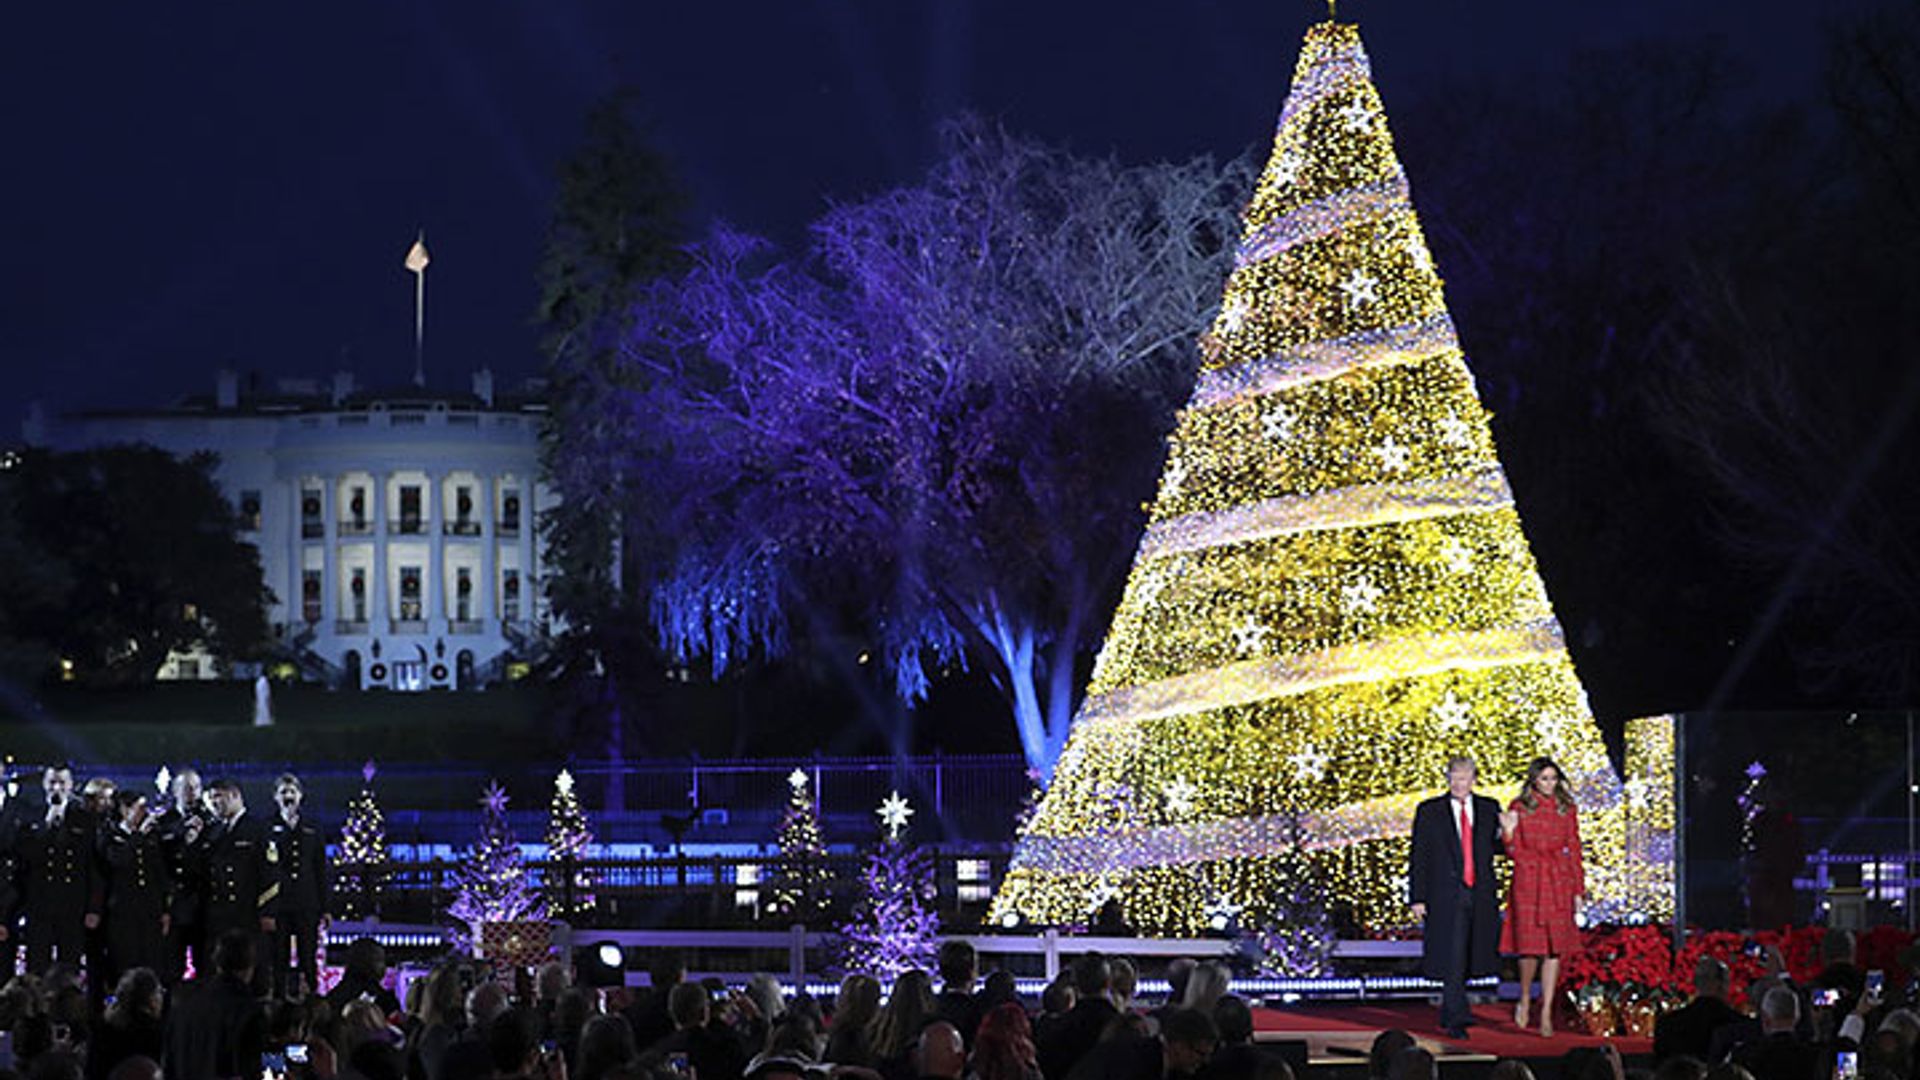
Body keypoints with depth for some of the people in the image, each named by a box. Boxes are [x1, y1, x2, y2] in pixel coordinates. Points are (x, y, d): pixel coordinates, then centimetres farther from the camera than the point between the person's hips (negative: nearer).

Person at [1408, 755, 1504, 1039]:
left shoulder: (1489, 809, 10)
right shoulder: (1429, 812, 3)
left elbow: (1498, 848, 12)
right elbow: (1419, 858, 2)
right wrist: (1417, 898, -5)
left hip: (1480, 897, 3)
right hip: (1446, 897, -3)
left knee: (1468, 960, 9)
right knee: (1453, 959, -11)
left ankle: (1448, 1015, 23)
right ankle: (1457, 1018, -12)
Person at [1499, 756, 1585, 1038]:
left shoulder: (1567, 809, 8)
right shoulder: (1520, 808, 2)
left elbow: (1574, 850, 10)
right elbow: (1515, 854, 2)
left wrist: (1578, 888, 5)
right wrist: (1509, 832, -17)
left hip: (1559, 884, 2)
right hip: (1529, 884, -2)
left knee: (1555, 950, -1)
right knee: (1531, 947, -7)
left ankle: (1546, 1013, 3)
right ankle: (1525, 999, 19)